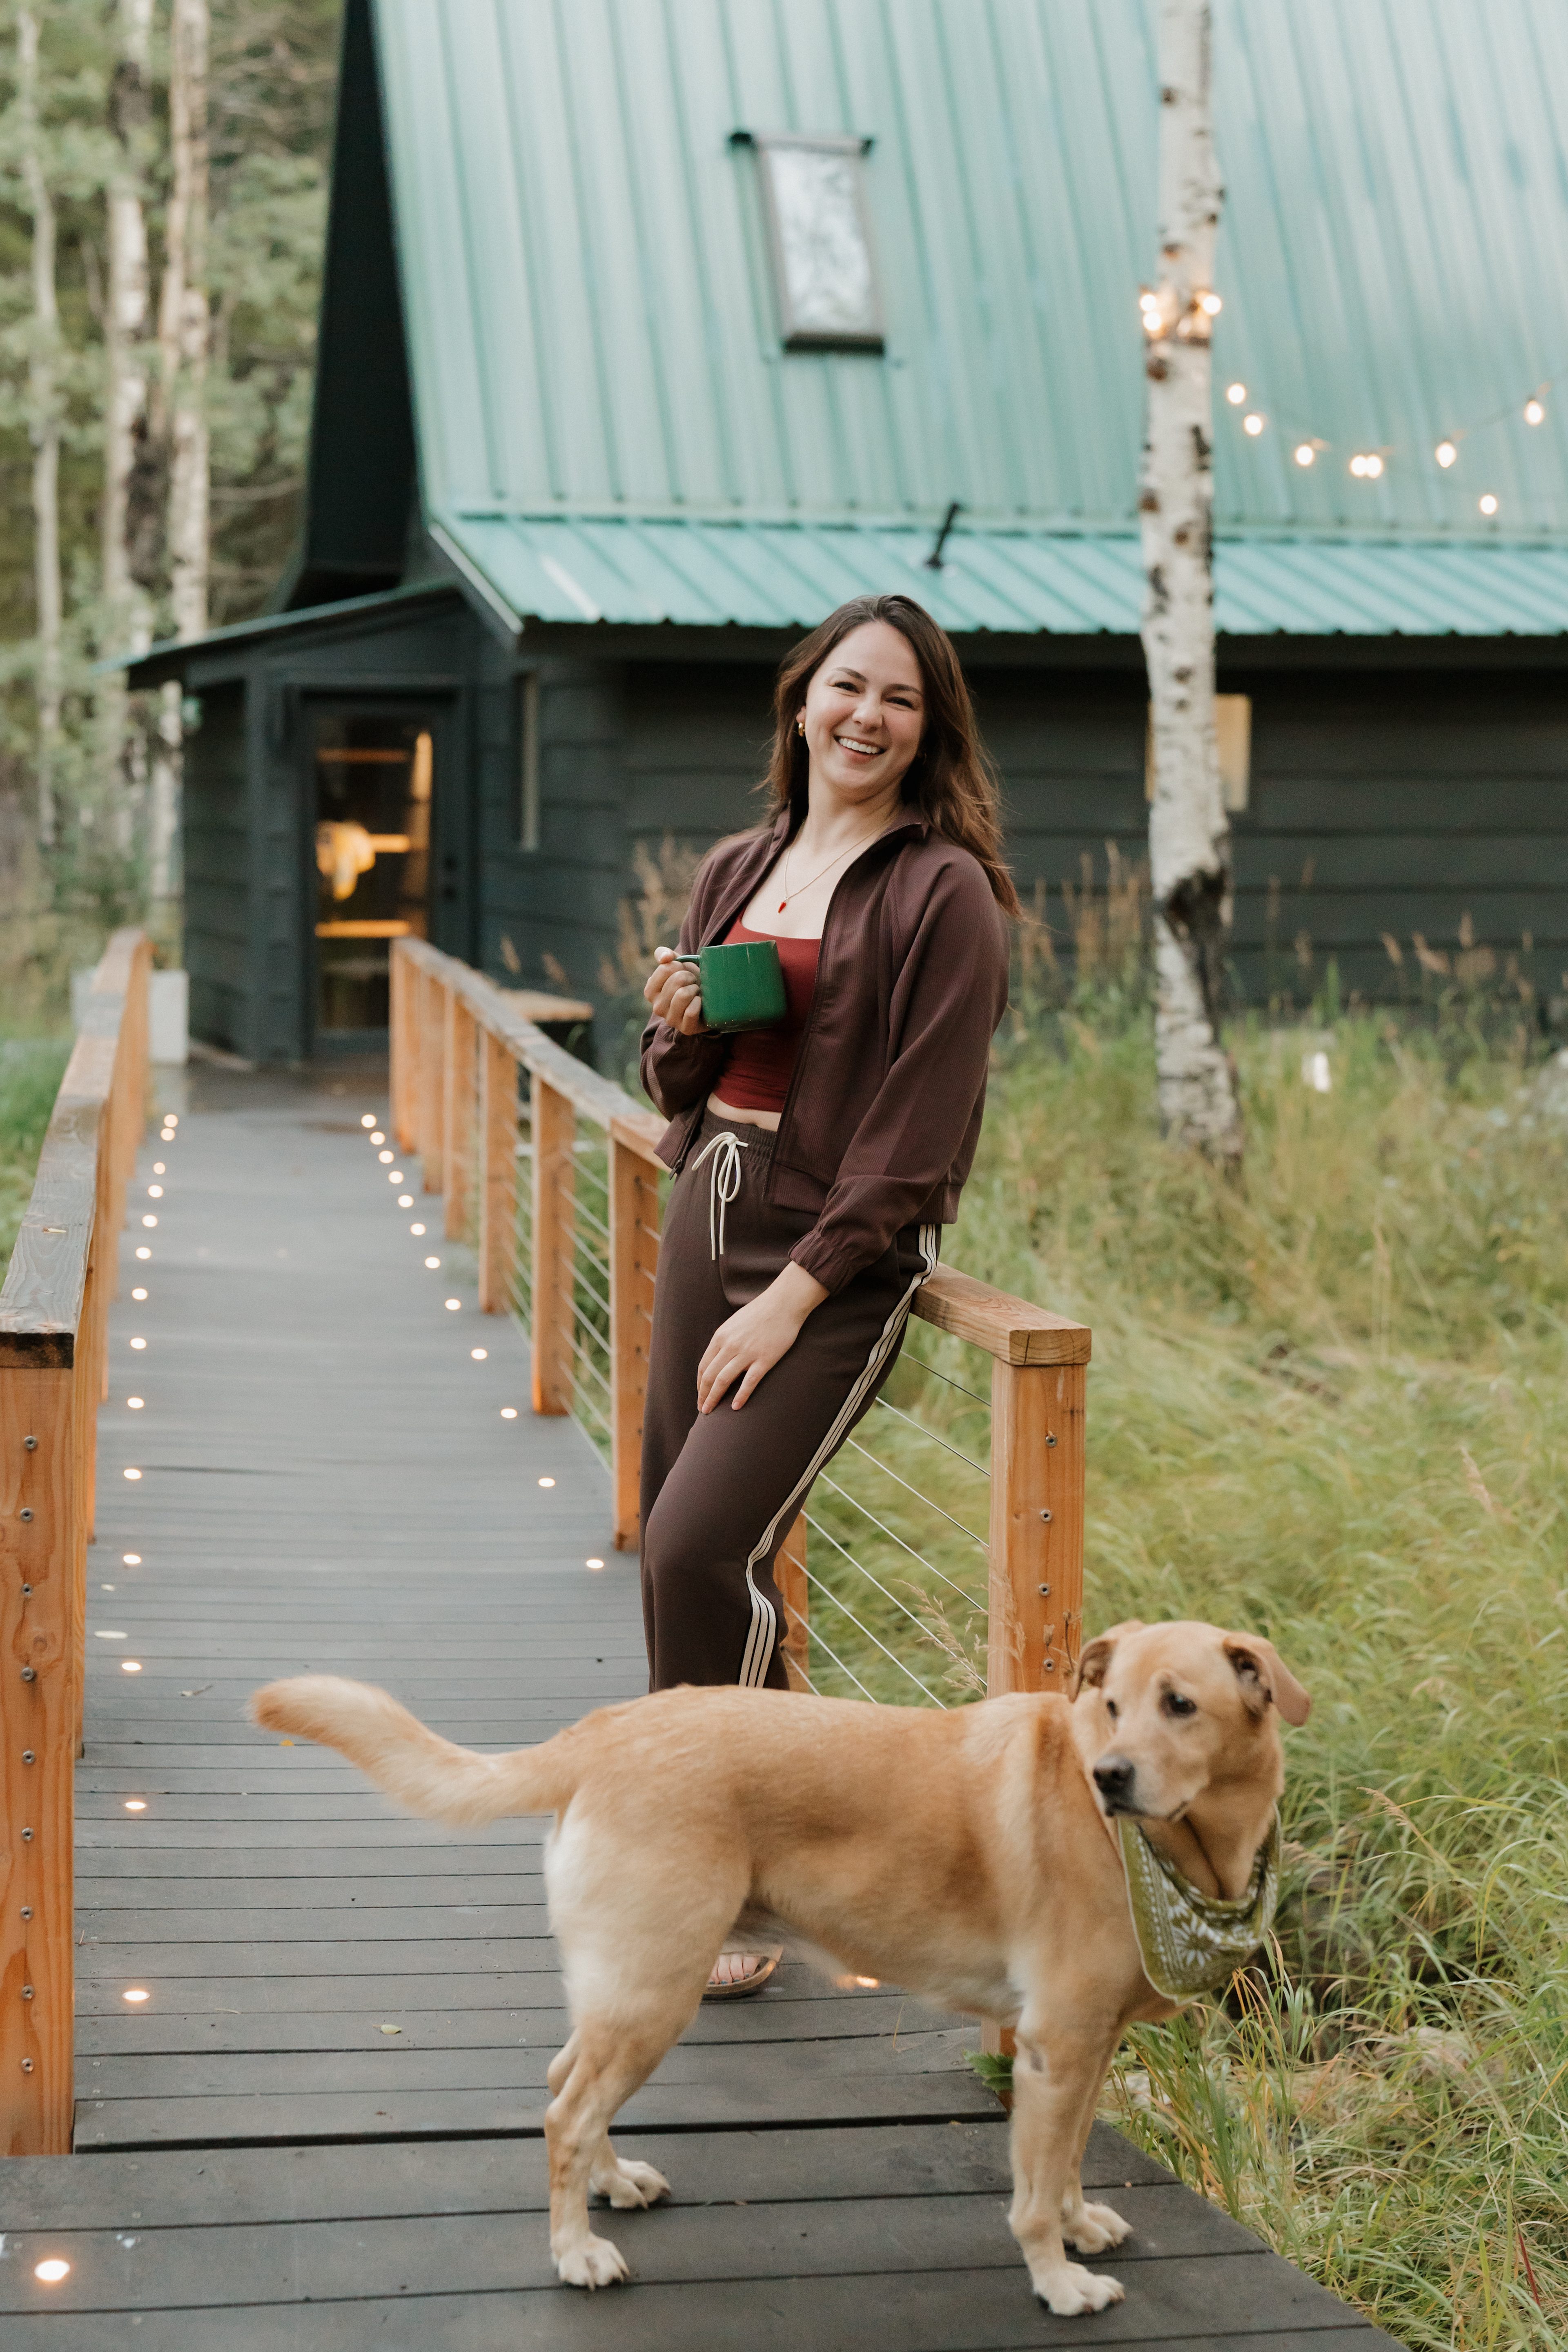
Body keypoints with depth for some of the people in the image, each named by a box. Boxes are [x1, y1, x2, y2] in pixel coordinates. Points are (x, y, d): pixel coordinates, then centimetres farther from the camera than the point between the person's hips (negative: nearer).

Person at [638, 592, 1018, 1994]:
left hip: (839, 1260, -7)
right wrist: (677, 1028, -5)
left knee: (703, 1546, -17)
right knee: (681, 1544, 9)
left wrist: (793, 1297, -16)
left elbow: (917, 1136, -13)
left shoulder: (944, 892, -9)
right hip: (705, 1228, 7)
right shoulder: (739, 870, 12)